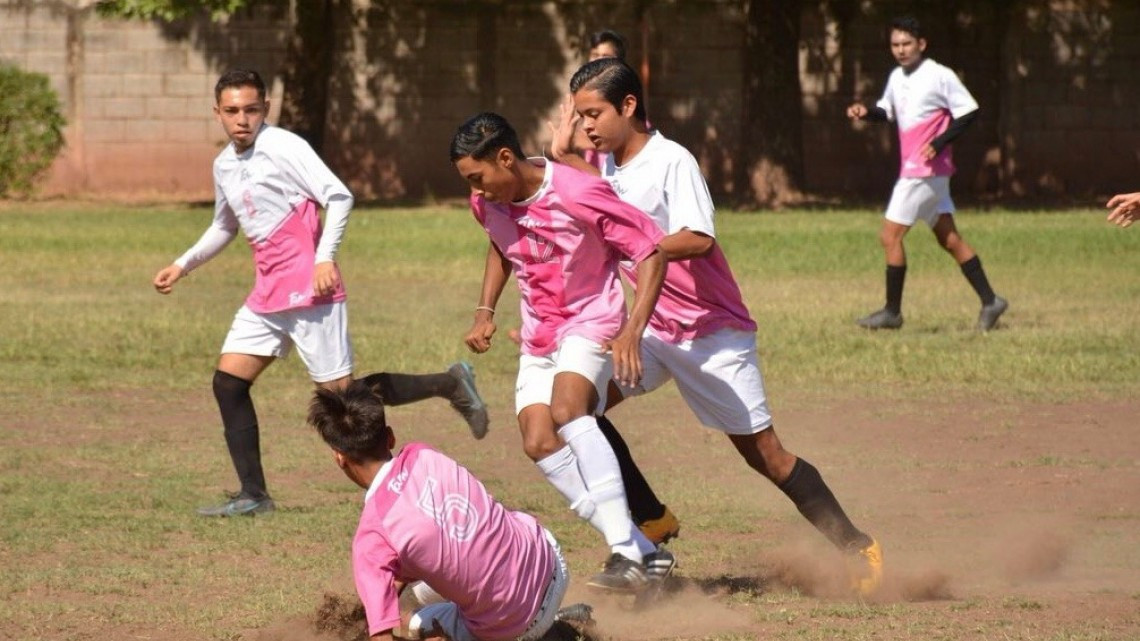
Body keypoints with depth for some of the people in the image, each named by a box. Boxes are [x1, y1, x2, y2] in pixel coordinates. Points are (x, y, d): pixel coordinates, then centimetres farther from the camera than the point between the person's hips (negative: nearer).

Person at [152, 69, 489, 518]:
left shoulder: (283, 148, -10)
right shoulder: (224, 166, 14)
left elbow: (339, 197, -16)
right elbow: (224, 228, 32)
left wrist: (325, 258, -24)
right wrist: (183, 266, 25)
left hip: (308, 289, -8)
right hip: (267, 294, 8)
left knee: (340, 392, -9)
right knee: (227, 383, -1)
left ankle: (450, 385, 6)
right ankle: (253, 495, 3)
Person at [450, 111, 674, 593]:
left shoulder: (579, 195, -23)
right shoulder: (488, 203, -2)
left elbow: (650, 254, -17)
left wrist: (632, 331, -27)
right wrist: (485, 310, 12)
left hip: (592, 323, -7)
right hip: (538, 336, 7)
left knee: (566, 409, -33)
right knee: (538, 442, -12)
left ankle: (626, 551, -35)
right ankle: (644, 554, -9)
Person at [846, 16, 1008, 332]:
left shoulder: (939, 77, -13)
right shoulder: (897, 78, 11)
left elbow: (969, 112, -12)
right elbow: (887, 110, 25)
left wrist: (940, 142, -21)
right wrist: (866, 112, 4)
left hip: (926, 170, -9)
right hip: (912, 170, 9)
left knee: (890, 235, -6)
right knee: (949, 238, 9)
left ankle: (892, 311, 2)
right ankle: (989, 301, 11)